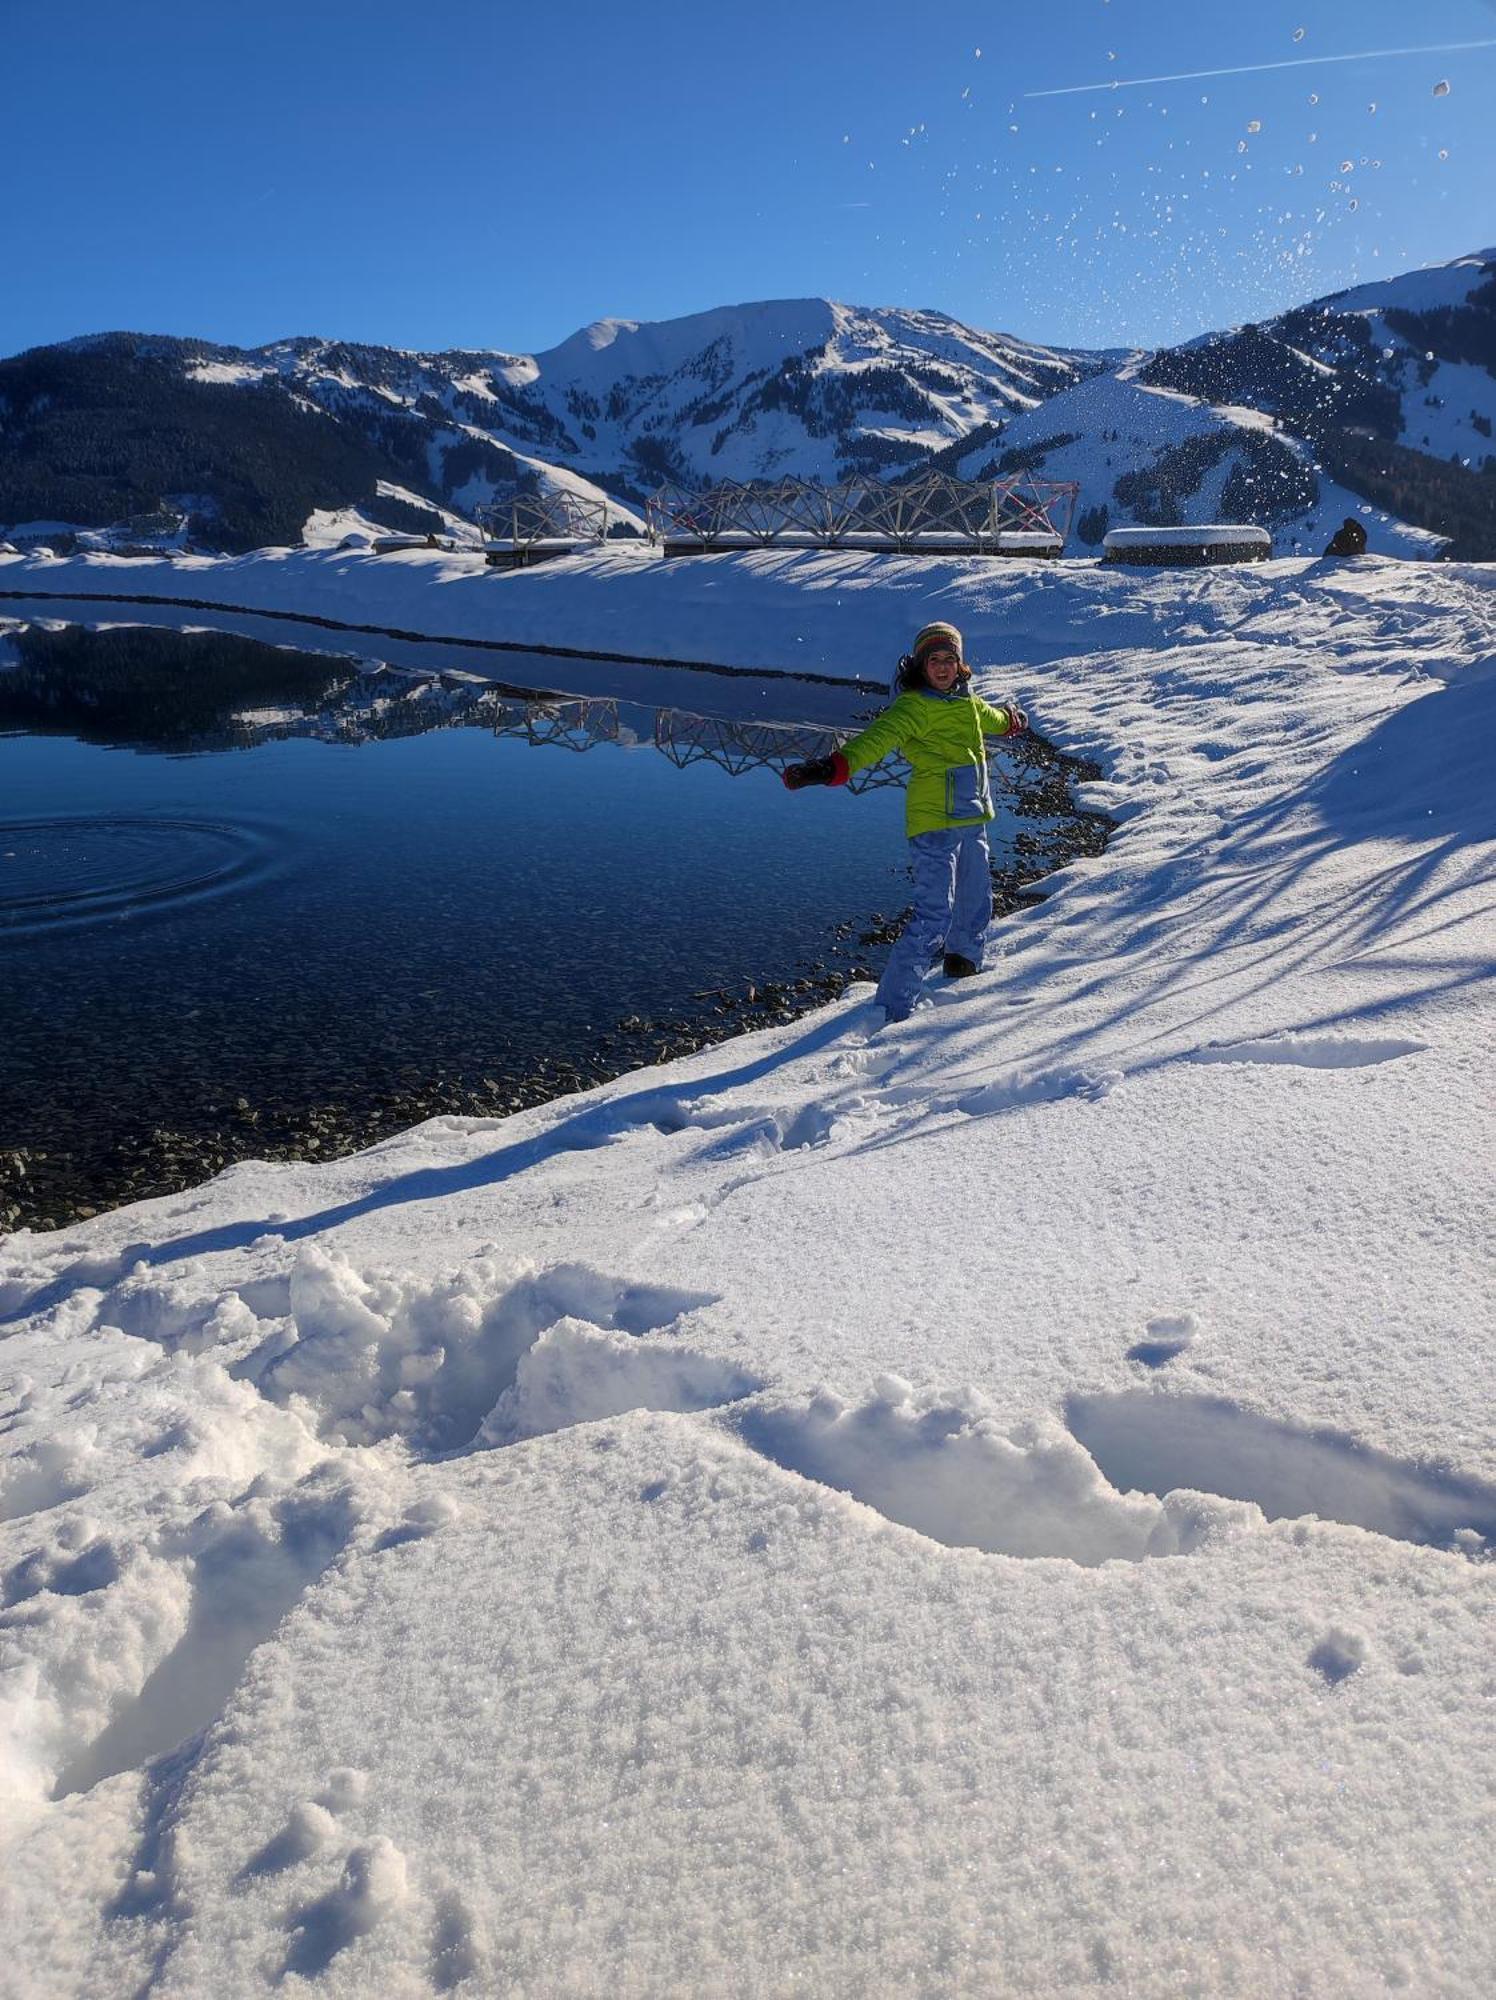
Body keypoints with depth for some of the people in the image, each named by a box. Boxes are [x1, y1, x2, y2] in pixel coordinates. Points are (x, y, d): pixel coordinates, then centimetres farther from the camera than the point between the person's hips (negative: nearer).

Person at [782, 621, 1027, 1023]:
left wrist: (1010, 718, 60)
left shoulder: (966, 701, 13)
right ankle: (891, 1007, -13)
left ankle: (964, 960, 52)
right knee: (933, 916, -15)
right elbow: (878, 738, -31)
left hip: (972, 820, 9)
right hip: (934, 823, -9)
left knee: (976, 899, 25)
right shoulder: (915, 707, -13)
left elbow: (989, 717, 38)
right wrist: (833, 767, -48)